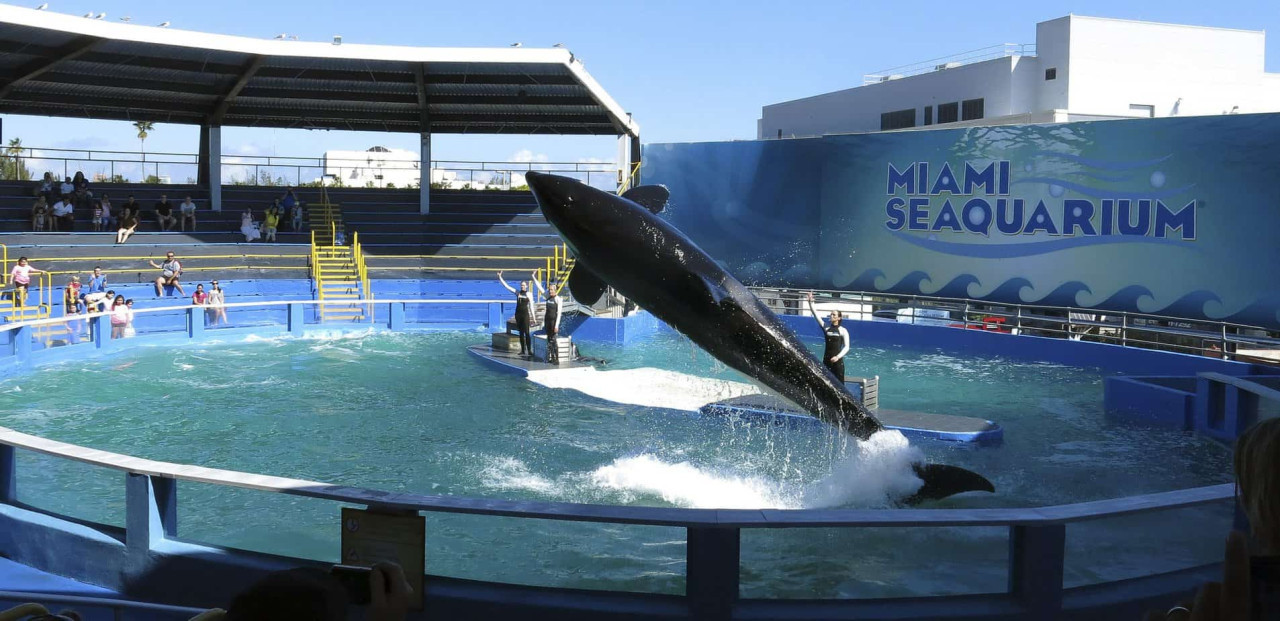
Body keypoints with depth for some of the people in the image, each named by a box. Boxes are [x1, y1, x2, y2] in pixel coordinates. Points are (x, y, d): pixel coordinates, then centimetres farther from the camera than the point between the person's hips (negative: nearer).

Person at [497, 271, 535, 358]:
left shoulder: (529, 294, -2)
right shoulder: (517, 293, 7)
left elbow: (531, 306, -2)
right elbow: (506, 286, 6)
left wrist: (533, 317, -5)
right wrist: (500, 278, 0)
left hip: (525, 314, -4)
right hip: (518, 314, 4)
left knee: (526, 332, -9)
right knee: (521, 333, 8)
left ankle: (529, 350, -9)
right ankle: (523, 350, 13)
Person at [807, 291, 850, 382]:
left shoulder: (843, 330, -2)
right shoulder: (826, 327, 6)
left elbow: (846, 347, -5)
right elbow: (815, 314, -1)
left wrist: (838, 356, -18)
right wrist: (811, 302, -12)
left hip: (837, 360, -3)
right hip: (826, 360, 3)